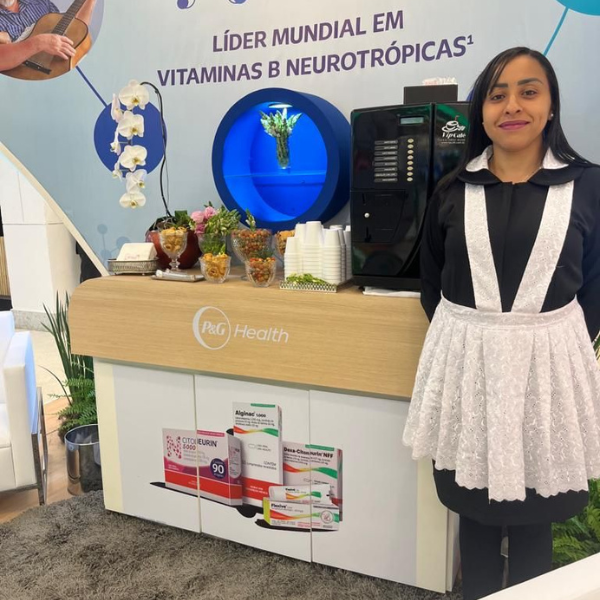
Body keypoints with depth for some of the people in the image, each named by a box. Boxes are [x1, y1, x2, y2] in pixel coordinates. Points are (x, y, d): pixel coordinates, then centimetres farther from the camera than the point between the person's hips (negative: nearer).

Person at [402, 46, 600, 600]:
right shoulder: (454, 192, 4)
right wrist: (463, 334, 4)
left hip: (548, 360, -1)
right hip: (467, 358, 1)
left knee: (534, 512, 12)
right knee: (474, 507, 13)